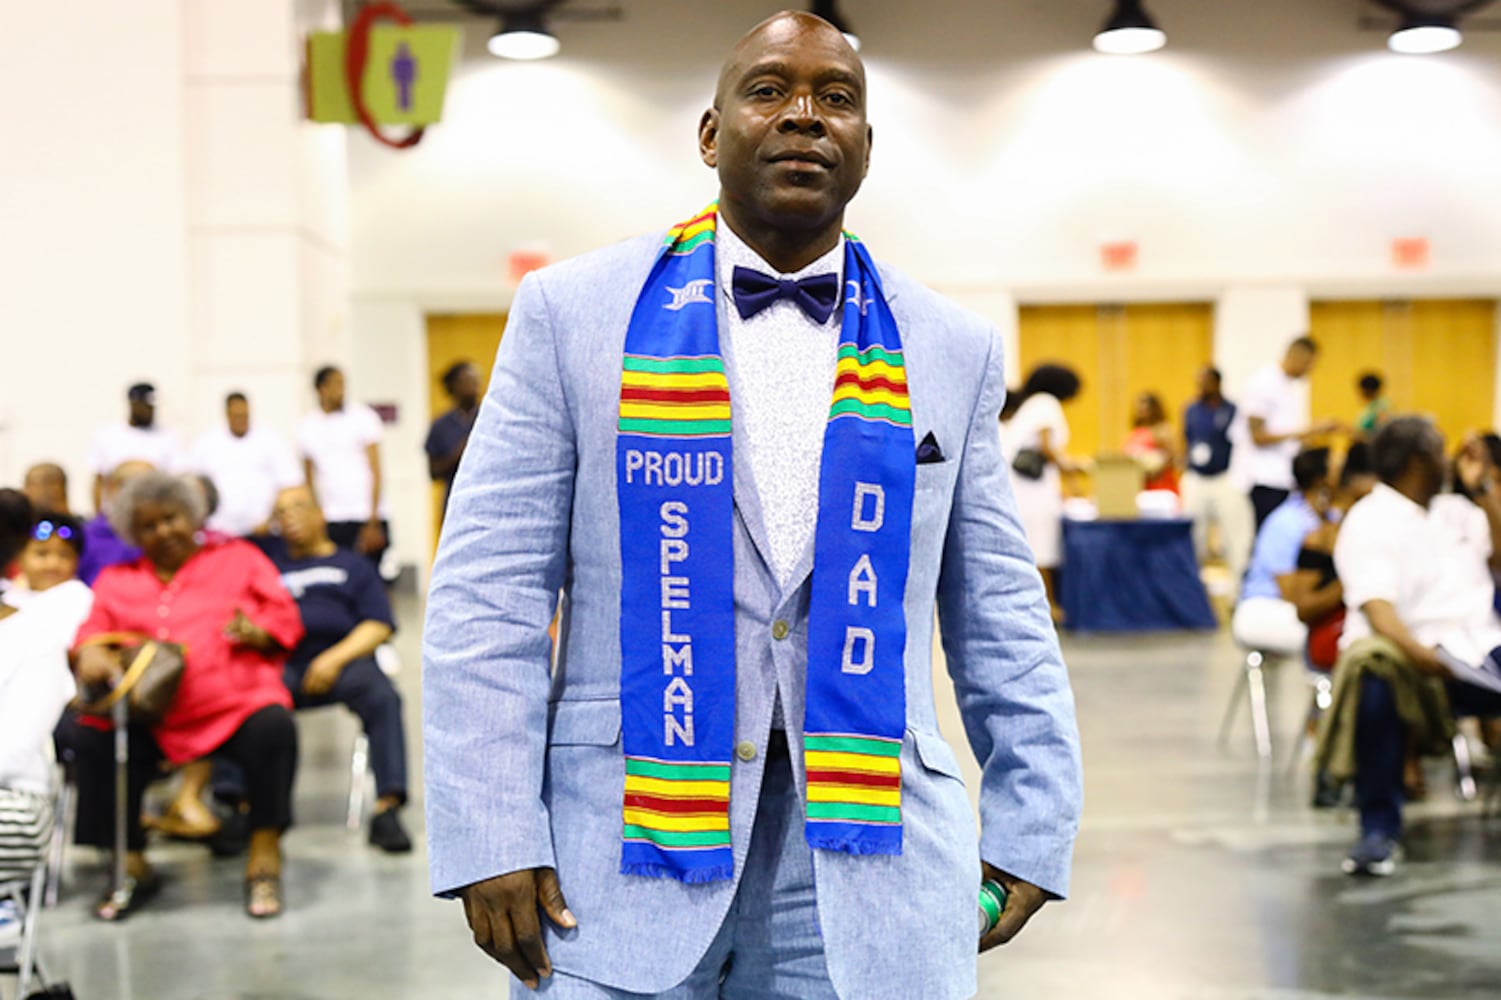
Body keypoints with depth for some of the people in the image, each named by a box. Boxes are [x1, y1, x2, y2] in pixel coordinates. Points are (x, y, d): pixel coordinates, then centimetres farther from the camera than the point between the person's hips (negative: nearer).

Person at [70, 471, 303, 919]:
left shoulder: (237, 558, 19)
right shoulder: (117, 581, 25)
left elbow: (285, 617, 11)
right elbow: (92, 630, 13)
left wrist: (257, 633, -12)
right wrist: (90, 652, -11)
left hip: (235, 703, -2)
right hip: (147, 717, 2)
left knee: (273, 728, -34)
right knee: (93, 741, -26)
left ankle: (264, 858, -19)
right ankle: (131, 866, -8)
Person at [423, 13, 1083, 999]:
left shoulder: (954, 351, 9)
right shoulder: (574, 313, 1)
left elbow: (997, 613, 12)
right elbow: (490, 589, -2)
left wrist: (1030, 826, 7)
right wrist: (492, 839, -8)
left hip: (869, 867, 2)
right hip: (622, 856, -1)